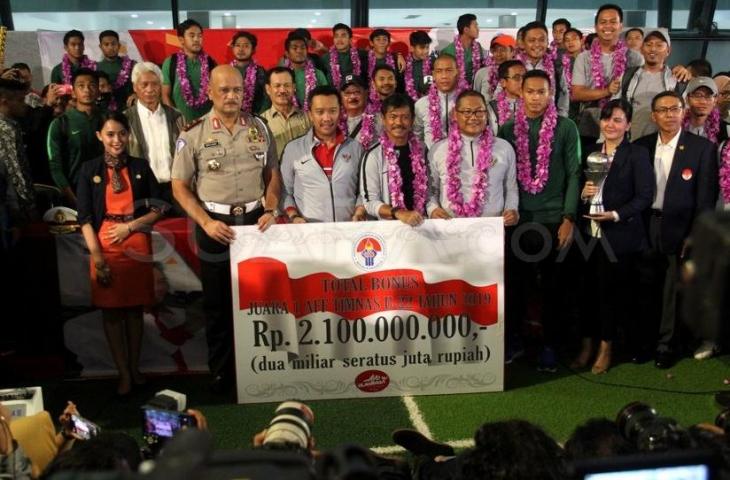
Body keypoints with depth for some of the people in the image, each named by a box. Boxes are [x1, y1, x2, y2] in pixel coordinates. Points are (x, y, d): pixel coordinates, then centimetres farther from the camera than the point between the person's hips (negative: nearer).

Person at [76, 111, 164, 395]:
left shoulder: (141, 167, 7)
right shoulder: (90, 170, 4)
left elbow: (157, 209, 6)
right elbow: (85, 217, -1)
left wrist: (130, 226, -9)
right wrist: (96, 255, -11)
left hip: (137, 246, 1)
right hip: (105, 246, -1)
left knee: (135, 308, 7)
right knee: (111, 310, 3)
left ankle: (135, 368, 19)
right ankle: (123, 373, 12)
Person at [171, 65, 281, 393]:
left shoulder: (259, 128, 5)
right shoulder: (193, 134, -3)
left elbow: (273, 174, 10)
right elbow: (180, 186, -2)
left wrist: (270, 210, -5)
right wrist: (206, 222, -12)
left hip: (255, 221, 2)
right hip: (215, 224, -2)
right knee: (217, 303, 8)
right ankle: (221, 372, 22)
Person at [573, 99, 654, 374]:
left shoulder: (637, 154, -3)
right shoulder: (591, 153, 13)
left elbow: (645, 197, -9)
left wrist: (616, 215, -19)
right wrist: (583, 194, -5)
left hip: (620, 235, -4)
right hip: (590, 234, 4)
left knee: (611, 290, 4)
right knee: (588, 289, 7)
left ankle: (606, 347, 20)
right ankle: (587, 344, 22)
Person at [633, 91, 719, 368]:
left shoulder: (703, 148, -4)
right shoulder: (641, 146, 5)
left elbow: (706, 198, -6)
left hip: (680, 229, -3)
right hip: (646, 228, 3)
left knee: (673, 291, 4)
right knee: (647, 288, 11)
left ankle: (667, 345, 19)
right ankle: (647, 339, 26)